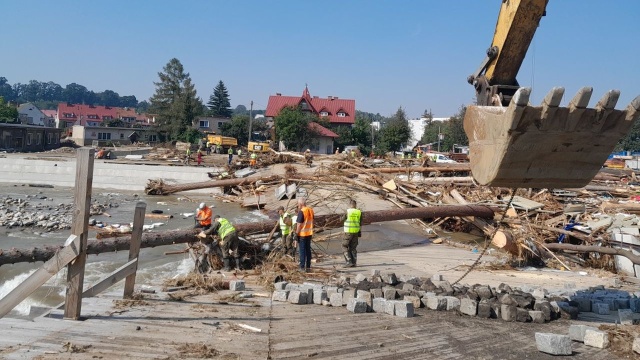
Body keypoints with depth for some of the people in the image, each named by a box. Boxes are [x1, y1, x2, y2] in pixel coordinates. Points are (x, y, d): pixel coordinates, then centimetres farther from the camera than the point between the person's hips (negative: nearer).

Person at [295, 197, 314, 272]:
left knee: (302, 250, 1)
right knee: (308, 250, 12)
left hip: (302, 234, -7)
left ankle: (302, 267, 3)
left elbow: (299, 224, -18)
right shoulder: (311, 210, 5)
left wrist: (296, 233, -12)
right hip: (309, 233, 7)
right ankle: (308, 267, 16)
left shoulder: (301, 212, -18)